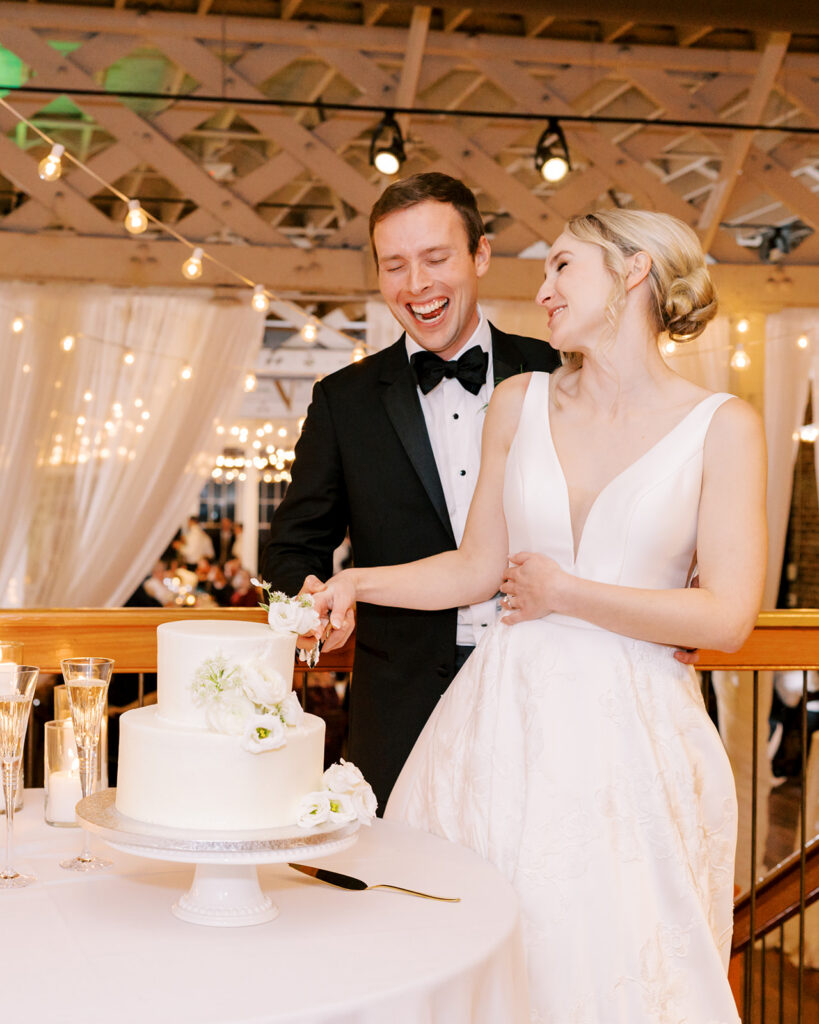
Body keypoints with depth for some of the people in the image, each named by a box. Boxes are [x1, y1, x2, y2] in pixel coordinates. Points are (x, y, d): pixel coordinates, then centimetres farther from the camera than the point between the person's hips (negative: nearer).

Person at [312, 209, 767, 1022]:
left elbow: (726, 617, -10)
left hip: (628, 734, -2)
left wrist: (564, 594, -6)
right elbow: (479, 567, 11)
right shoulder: (520, 403, 6)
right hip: (505, 718, 3)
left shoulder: (721, 427, -4)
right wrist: (359, 583, 0)